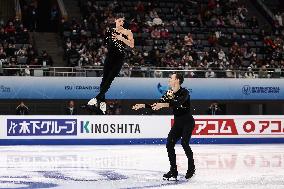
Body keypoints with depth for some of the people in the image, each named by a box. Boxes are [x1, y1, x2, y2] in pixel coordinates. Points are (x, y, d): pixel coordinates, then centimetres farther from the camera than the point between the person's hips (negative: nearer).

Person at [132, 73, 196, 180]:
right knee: (169, 144, -5)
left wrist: (164, 104, -50)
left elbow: (178, 103, -36)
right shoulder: (169, 93, 4)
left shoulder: (184, 92, -17)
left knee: (184, 143, -21)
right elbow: (157, 106, 5)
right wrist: (143, 105, -5)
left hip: (187, 122, -7)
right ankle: (173, 171, 3)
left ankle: (191, 167, -2)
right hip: (177, 123, 7)